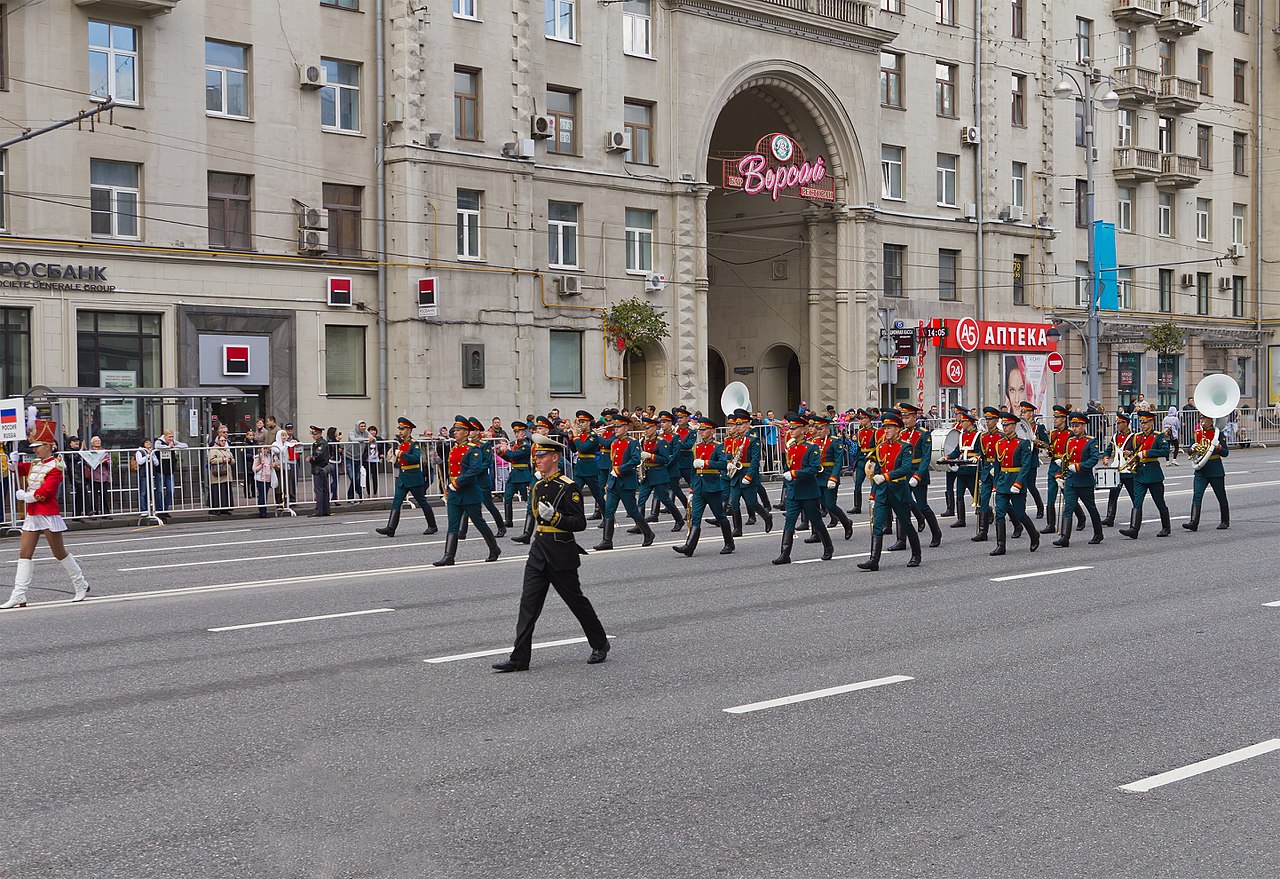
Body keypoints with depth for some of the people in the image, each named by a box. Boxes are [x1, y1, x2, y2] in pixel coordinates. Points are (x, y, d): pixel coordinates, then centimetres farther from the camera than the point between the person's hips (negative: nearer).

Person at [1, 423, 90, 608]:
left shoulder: (55, 467, -11)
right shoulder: (33, 465, 13)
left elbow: (44, 492, -19)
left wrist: (24, 495, -8)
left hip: (49, 515, -7)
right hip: (32, 515, 8)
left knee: (59, 552, 2)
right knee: (24, 553, 0)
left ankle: (81, 586, 18)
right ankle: (19, 596, -2)